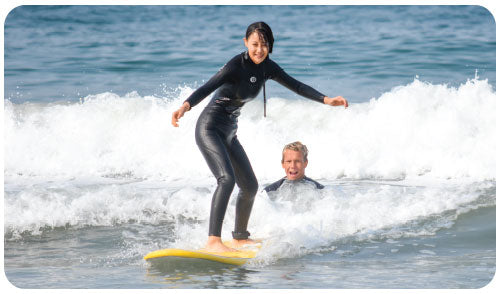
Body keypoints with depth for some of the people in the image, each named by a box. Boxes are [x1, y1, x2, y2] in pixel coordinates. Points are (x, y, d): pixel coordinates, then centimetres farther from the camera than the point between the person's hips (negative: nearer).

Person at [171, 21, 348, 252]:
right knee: (227, 179, -27)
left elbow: (295, 86, 11)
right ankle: (213, 241, -33)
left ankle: (240, 238, 31)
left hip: (229, 133, 8)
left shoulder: (267, 67, 2)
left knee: (250, 186, 12)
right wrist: (185, 106, -51)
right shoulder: (236, 65, -20)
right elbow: (208, 87, -33)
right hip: (209, 127, -8)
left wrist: (326, 100, 3)